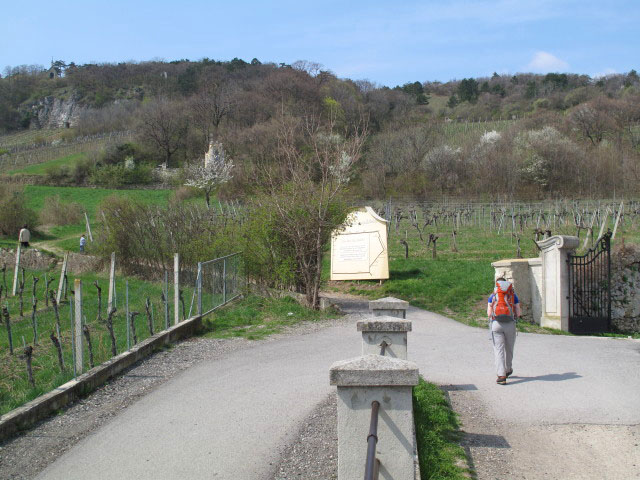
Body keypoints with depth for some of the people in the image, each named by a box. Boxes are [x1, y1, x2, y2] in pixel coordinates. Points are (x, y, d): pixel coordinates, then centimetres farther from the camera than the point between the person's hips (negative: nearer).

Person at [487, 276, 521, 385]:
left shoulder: (492, 296, 6)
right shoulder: (513, 295, 9)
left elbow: (489, 314, 0)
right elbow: (518, 313, 4)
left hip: (496, 324, -1)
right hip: (510, 324, 1)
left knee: (498, 350, -1)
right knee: (509, 349, 19)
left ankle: (501, 376, -12)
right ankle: (508, 369, 40)